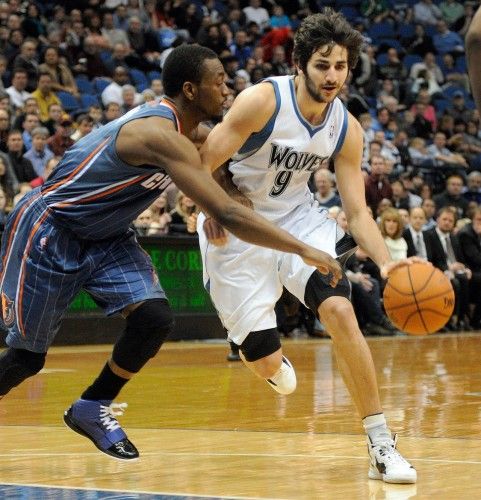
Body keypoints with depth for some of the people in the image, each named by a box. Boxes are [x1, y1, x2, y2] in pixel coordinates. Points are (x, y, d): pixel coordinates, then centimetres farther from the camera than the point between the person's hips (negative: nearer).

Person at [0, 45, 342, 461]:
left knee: (155, 318, -12)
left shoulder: (182, 129, -1)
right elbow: (227, 214, -37)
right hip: (47, 231, -8)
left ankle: (92, 409, 6)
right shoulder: (161, 135, -30)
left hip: (105, 237, 8)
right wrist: (303, 250, -36)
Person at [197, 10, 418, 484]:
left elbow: (357, 210, -7)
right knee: (266, 362, -5)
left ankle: (381, 445, -16)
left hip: (297, 216, 3)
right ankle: (271, 360, 40)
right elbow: (202, 165, -17)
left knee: (340, 310, -23)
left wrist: (386, 262, -21)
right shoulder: (262, 101, -23)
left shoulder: (346, 129, -8)